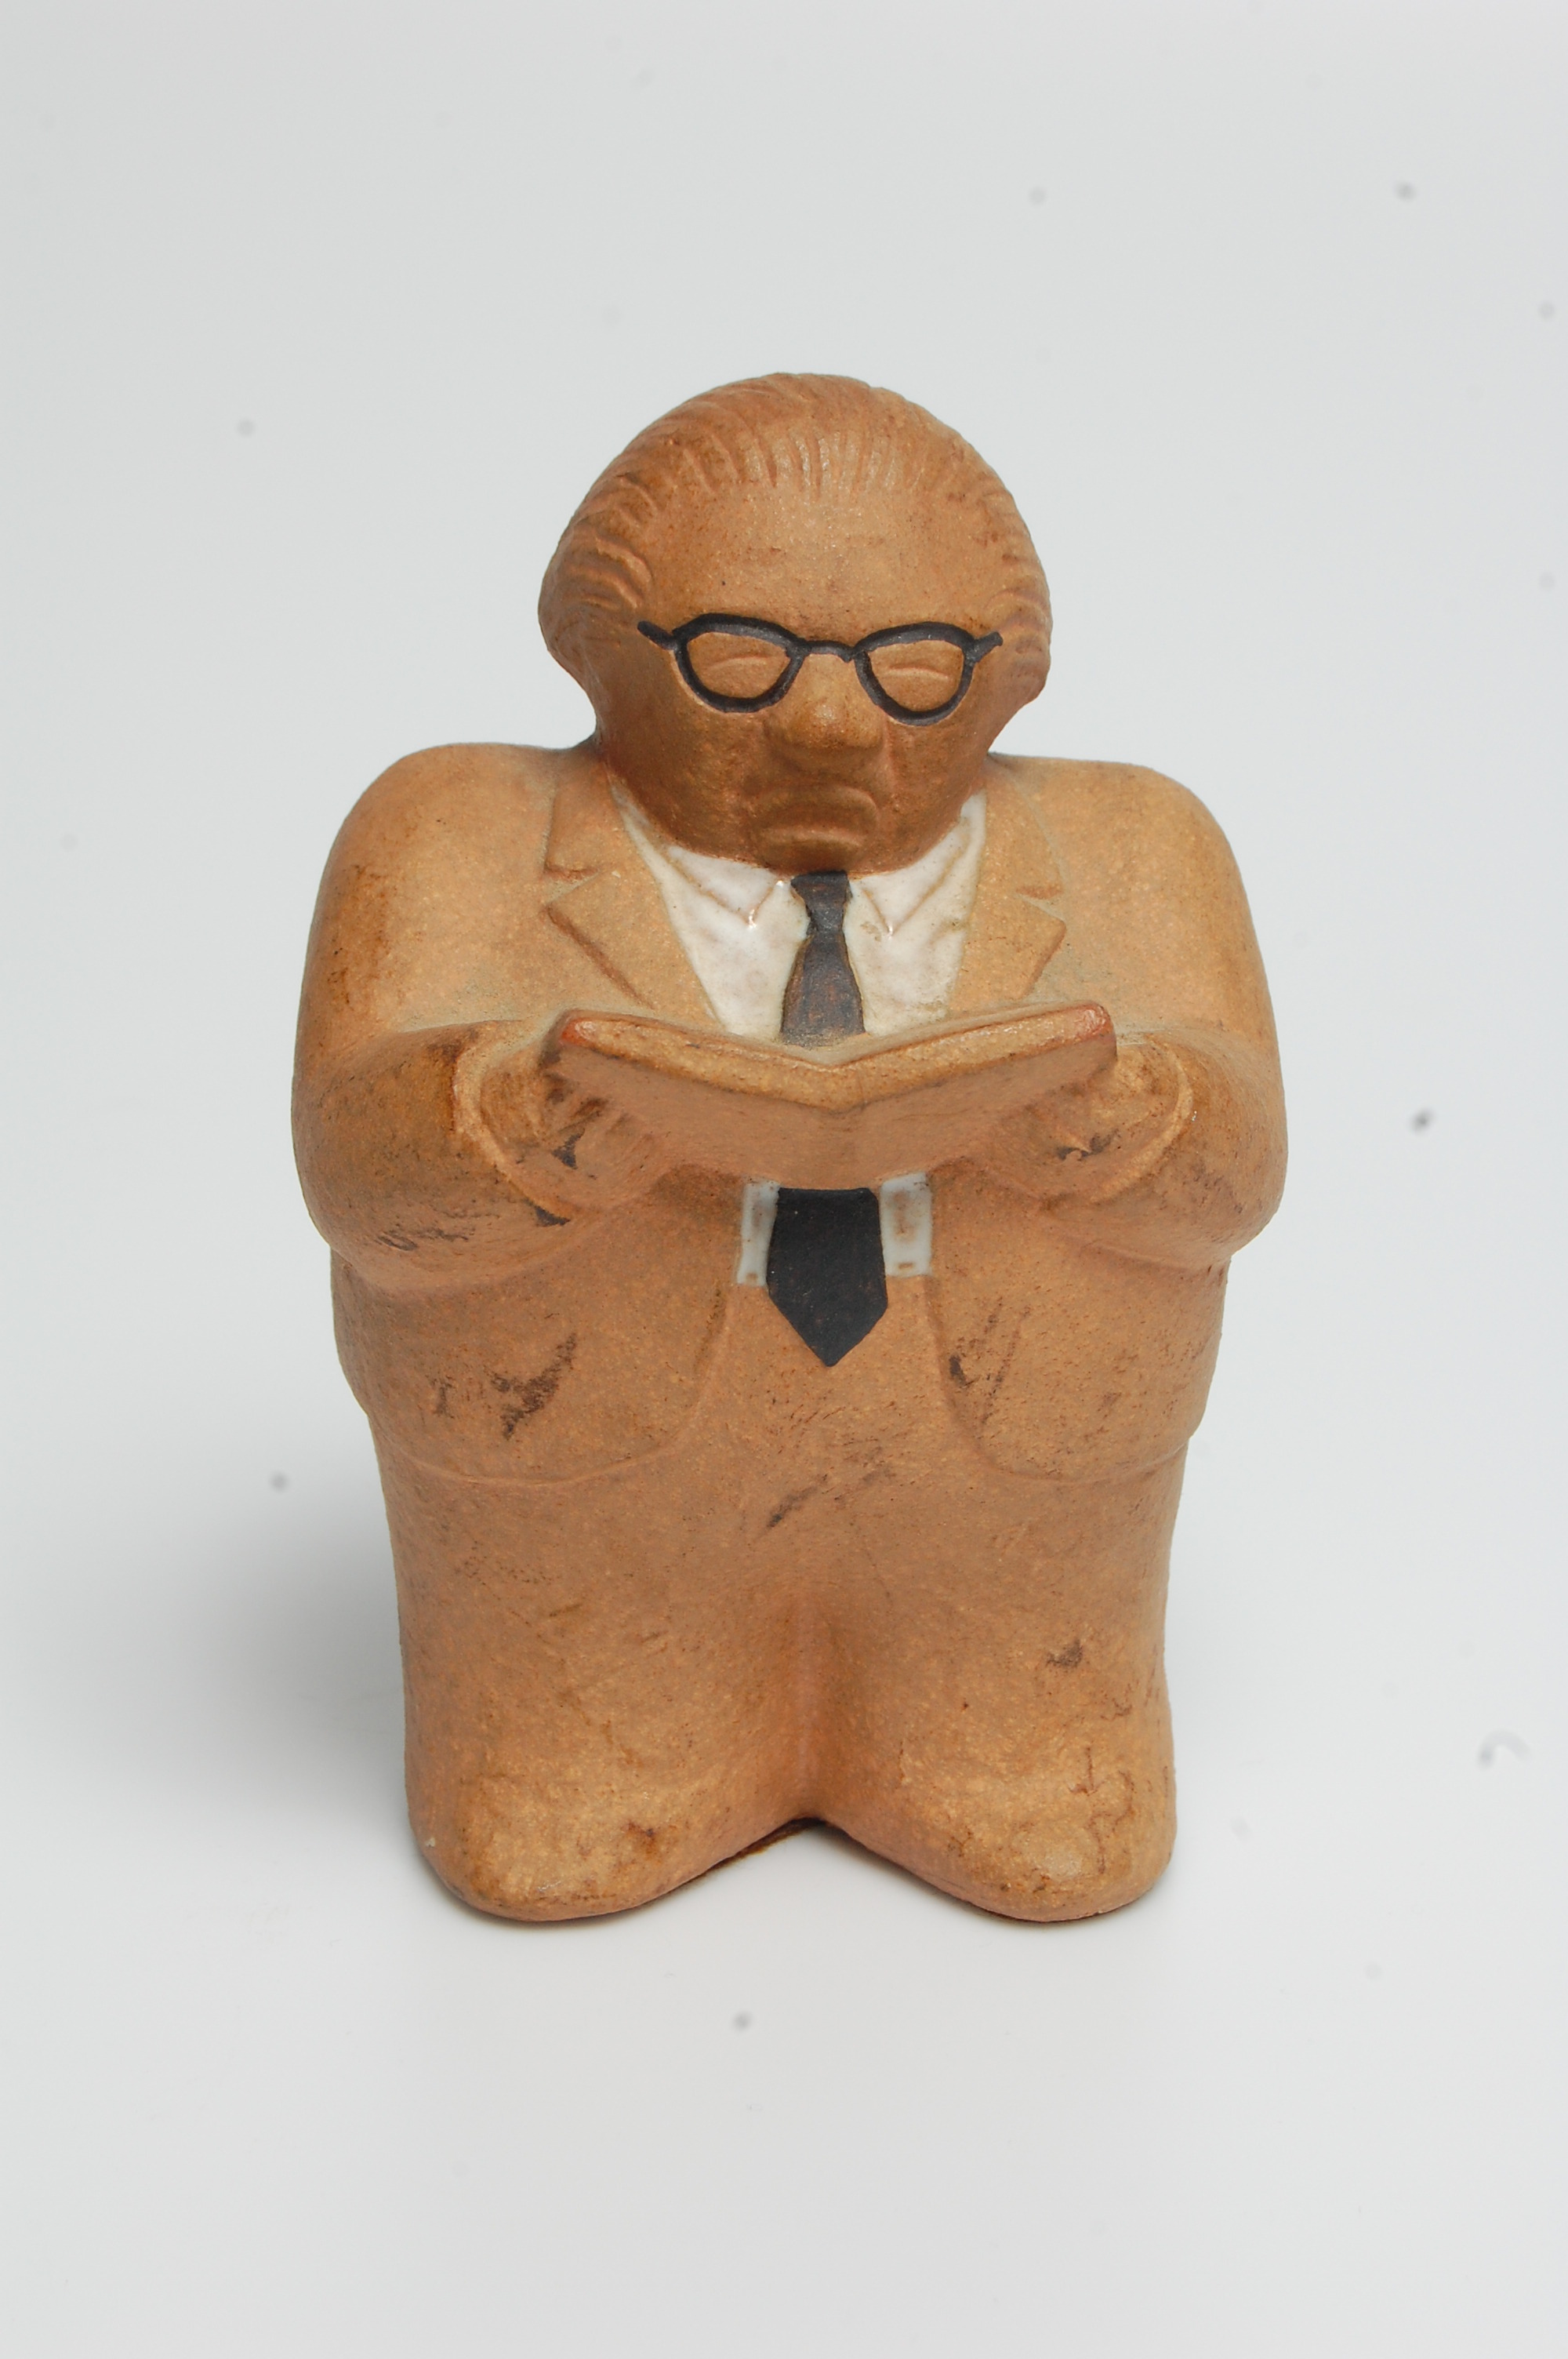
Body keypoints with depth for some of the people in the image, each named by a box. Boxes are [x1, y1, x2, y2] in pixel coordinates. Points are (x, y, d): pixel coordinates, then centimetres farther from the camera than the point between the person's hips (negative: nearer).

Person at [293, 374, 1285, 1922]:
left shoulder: (1125, 854, 4)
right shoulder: (469, 839, -2)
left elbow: (1226, 1163, -8)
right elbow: (363, 1166, -13)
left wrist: (1064, 1103, -29)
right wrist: (560, 1117, -34)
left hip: (1012, 1464, 2)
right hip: (582, 1439, -1)